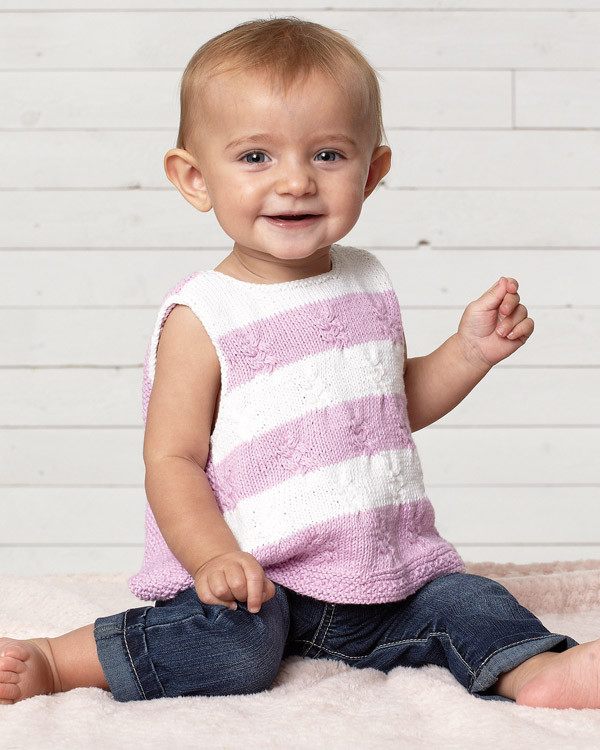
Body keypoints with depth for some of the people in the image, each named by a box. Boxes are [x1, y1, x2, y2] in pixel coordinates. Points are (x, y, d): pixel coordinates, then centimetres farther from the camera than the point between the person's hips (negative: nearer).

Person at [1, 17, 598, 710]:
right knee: (234, 643, -28)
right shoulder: (204, 317, -12)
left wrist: (471, 349, 7)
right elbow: (171, 458, -13)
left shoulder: (367, 283, 7)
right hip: (255, 577, -6)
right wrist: (215, 558, -28)